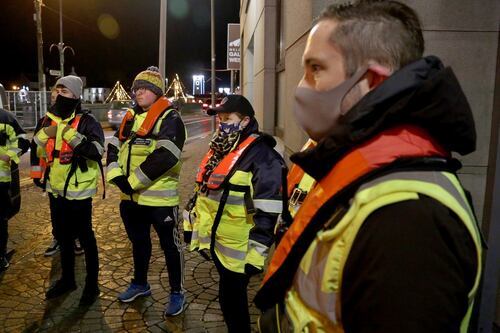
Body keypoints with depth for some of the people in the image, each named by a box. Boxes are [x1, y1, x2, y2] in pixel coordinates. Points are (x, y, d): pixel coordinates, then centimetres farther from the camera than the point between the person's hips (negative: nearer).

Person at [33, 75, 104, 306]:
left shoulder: (86, 121, -13)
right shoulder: (49, 120, 7)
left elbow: (96, 150, -26)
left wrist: (70, 134, -30)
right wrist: (45, 134, -5)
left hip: (78, 191, -7)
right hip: (56, 189, 7)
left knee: (85, 237, 4)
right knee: (62, 236, 19)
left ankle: (92, 284, 20)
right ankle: (67, 279, 36)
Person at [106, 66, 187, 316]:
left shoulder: (169, 118, -11)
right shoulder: (131, 117, 14)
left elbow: (165, 157, -24)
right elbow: (114, 147, 11)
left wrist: (133, 181, -21)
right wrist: (116, 175, -7)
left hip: (159, 196, -7)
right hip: (131, 195, 8)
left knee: (170, 245, 6)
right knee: (138, 241, 22)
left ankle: (177, 292, 22)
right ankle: (140, 283, 42)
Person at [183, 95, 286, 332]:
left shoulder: (260, 155, -16)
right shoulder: (218, 149, 12)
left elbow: (267, 211, -21)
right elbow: (202, 189, 21)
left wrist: (256, 253, -21)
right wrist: (190, 223, 21)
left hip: (236, 247, -8)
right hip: (213, 239, 8)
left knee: (231, 299, 5)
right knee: (229, 295, 21)